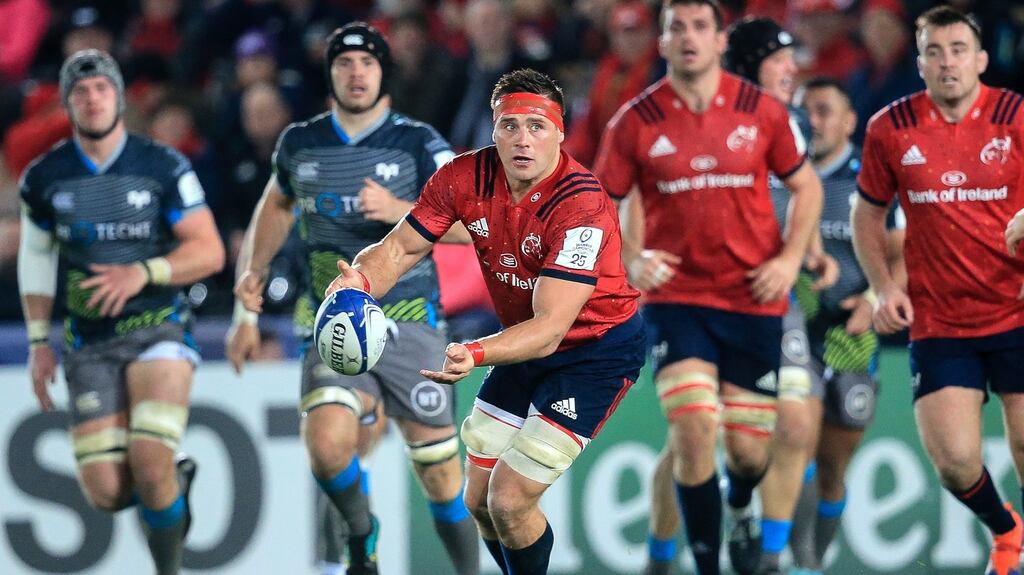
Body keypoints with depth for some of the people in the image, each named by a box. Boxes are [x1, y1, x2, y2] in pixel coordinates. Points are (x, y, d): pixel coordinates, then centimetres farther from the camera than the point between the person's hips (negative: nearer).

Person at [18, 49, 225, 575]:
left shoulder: (163, 167, -4)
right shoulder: (44, 177, 3)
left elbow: (209, 252, -5)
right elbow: (35, 258, 15)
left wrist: (143, 273, -20)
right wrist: (39, 342, 11)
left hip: (158, 330, -2)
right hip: (88, 344, 2)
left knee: (150, 461, -23)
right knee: (106, 493, -8)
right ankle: (176, 481, 26)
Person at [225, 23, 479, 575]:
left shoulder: (418, 143, -4)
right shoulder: (299, 143, 6)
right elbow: (277, 206, 27)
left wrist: (398, 210, -30)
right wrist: (252, 273, 17)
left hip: (410, 327, -1)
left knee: (440, 475, 0)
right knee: (327, 442, -24)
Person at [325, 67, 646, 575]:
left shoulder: (580, 205, -31)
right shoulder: (465, 178, -14)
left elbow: (550, 328, -36)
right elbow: (400, 248, -7)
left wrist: (477, 354, -54)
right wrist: (360, 280, -31)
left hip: (598, 349, -6)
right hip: (525, 345, 6)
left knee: (510, 501, -14)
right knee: (479, 501, 9)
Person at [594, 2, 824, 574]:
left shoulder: (761, 110, -1)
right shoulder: (636, 120, -4)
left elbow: (807, 186, 11)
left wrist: (790, 258, -3)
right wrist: (632, 259, -13)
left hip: (754, 298, 1)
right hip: (678, 297, -1)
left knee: (750, 451, 5)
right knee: (695, 431, -19)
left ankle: (739, 510, 42)